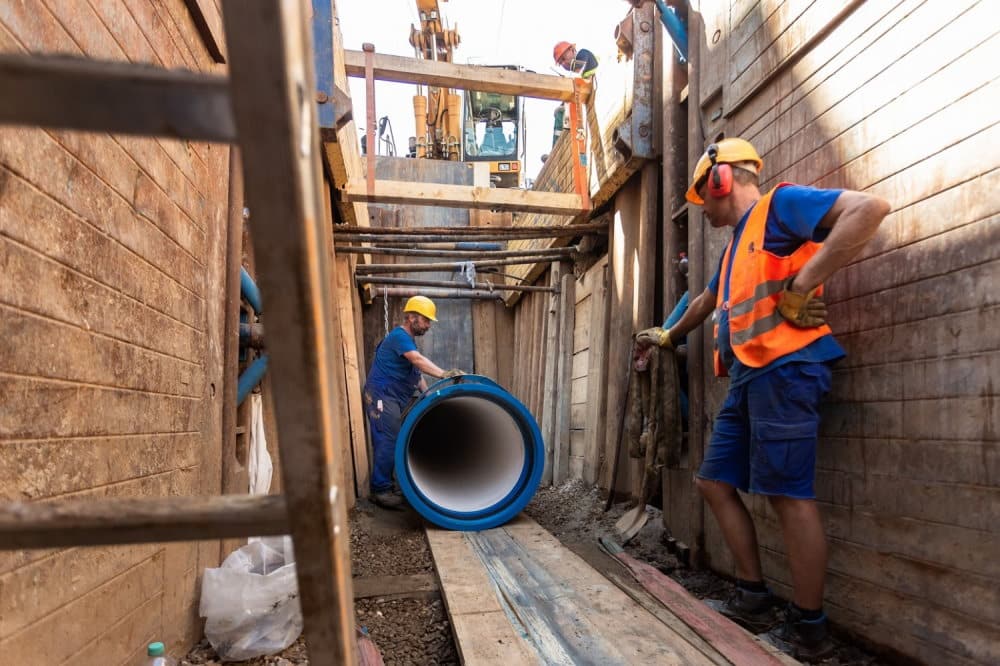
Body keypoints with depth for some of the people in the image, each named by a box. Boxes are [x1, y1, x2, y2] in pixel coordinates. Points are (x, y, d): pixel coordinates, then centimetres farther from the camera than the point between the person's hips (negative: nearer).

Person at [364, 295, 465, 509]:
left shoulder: (409, 340, 18)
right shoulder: (399, 336, -15)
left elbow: (416, 371, 19)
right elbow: (418, 360, -31)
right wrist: (444, 374, -42)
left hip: (395, 398, 10)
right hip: (382, 396, -10)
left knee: (393, 442, 11)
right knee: (387, 443, -12)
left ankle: (384, 486, 18)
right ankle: (380, 491, -6)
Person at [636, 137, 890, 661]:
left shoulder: (780, 205, -1)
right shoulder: (736, 244, 26)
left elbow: (869, 208, -17)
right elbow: (706, 301, 41)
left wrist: (801, 287, -20)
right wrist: (668, 335, 54)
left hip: (784, 370, -10)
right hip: (748, 377, 10)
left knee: (788, 493, -6)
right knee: (714, 481, 10)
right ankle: (753, 596, 19)